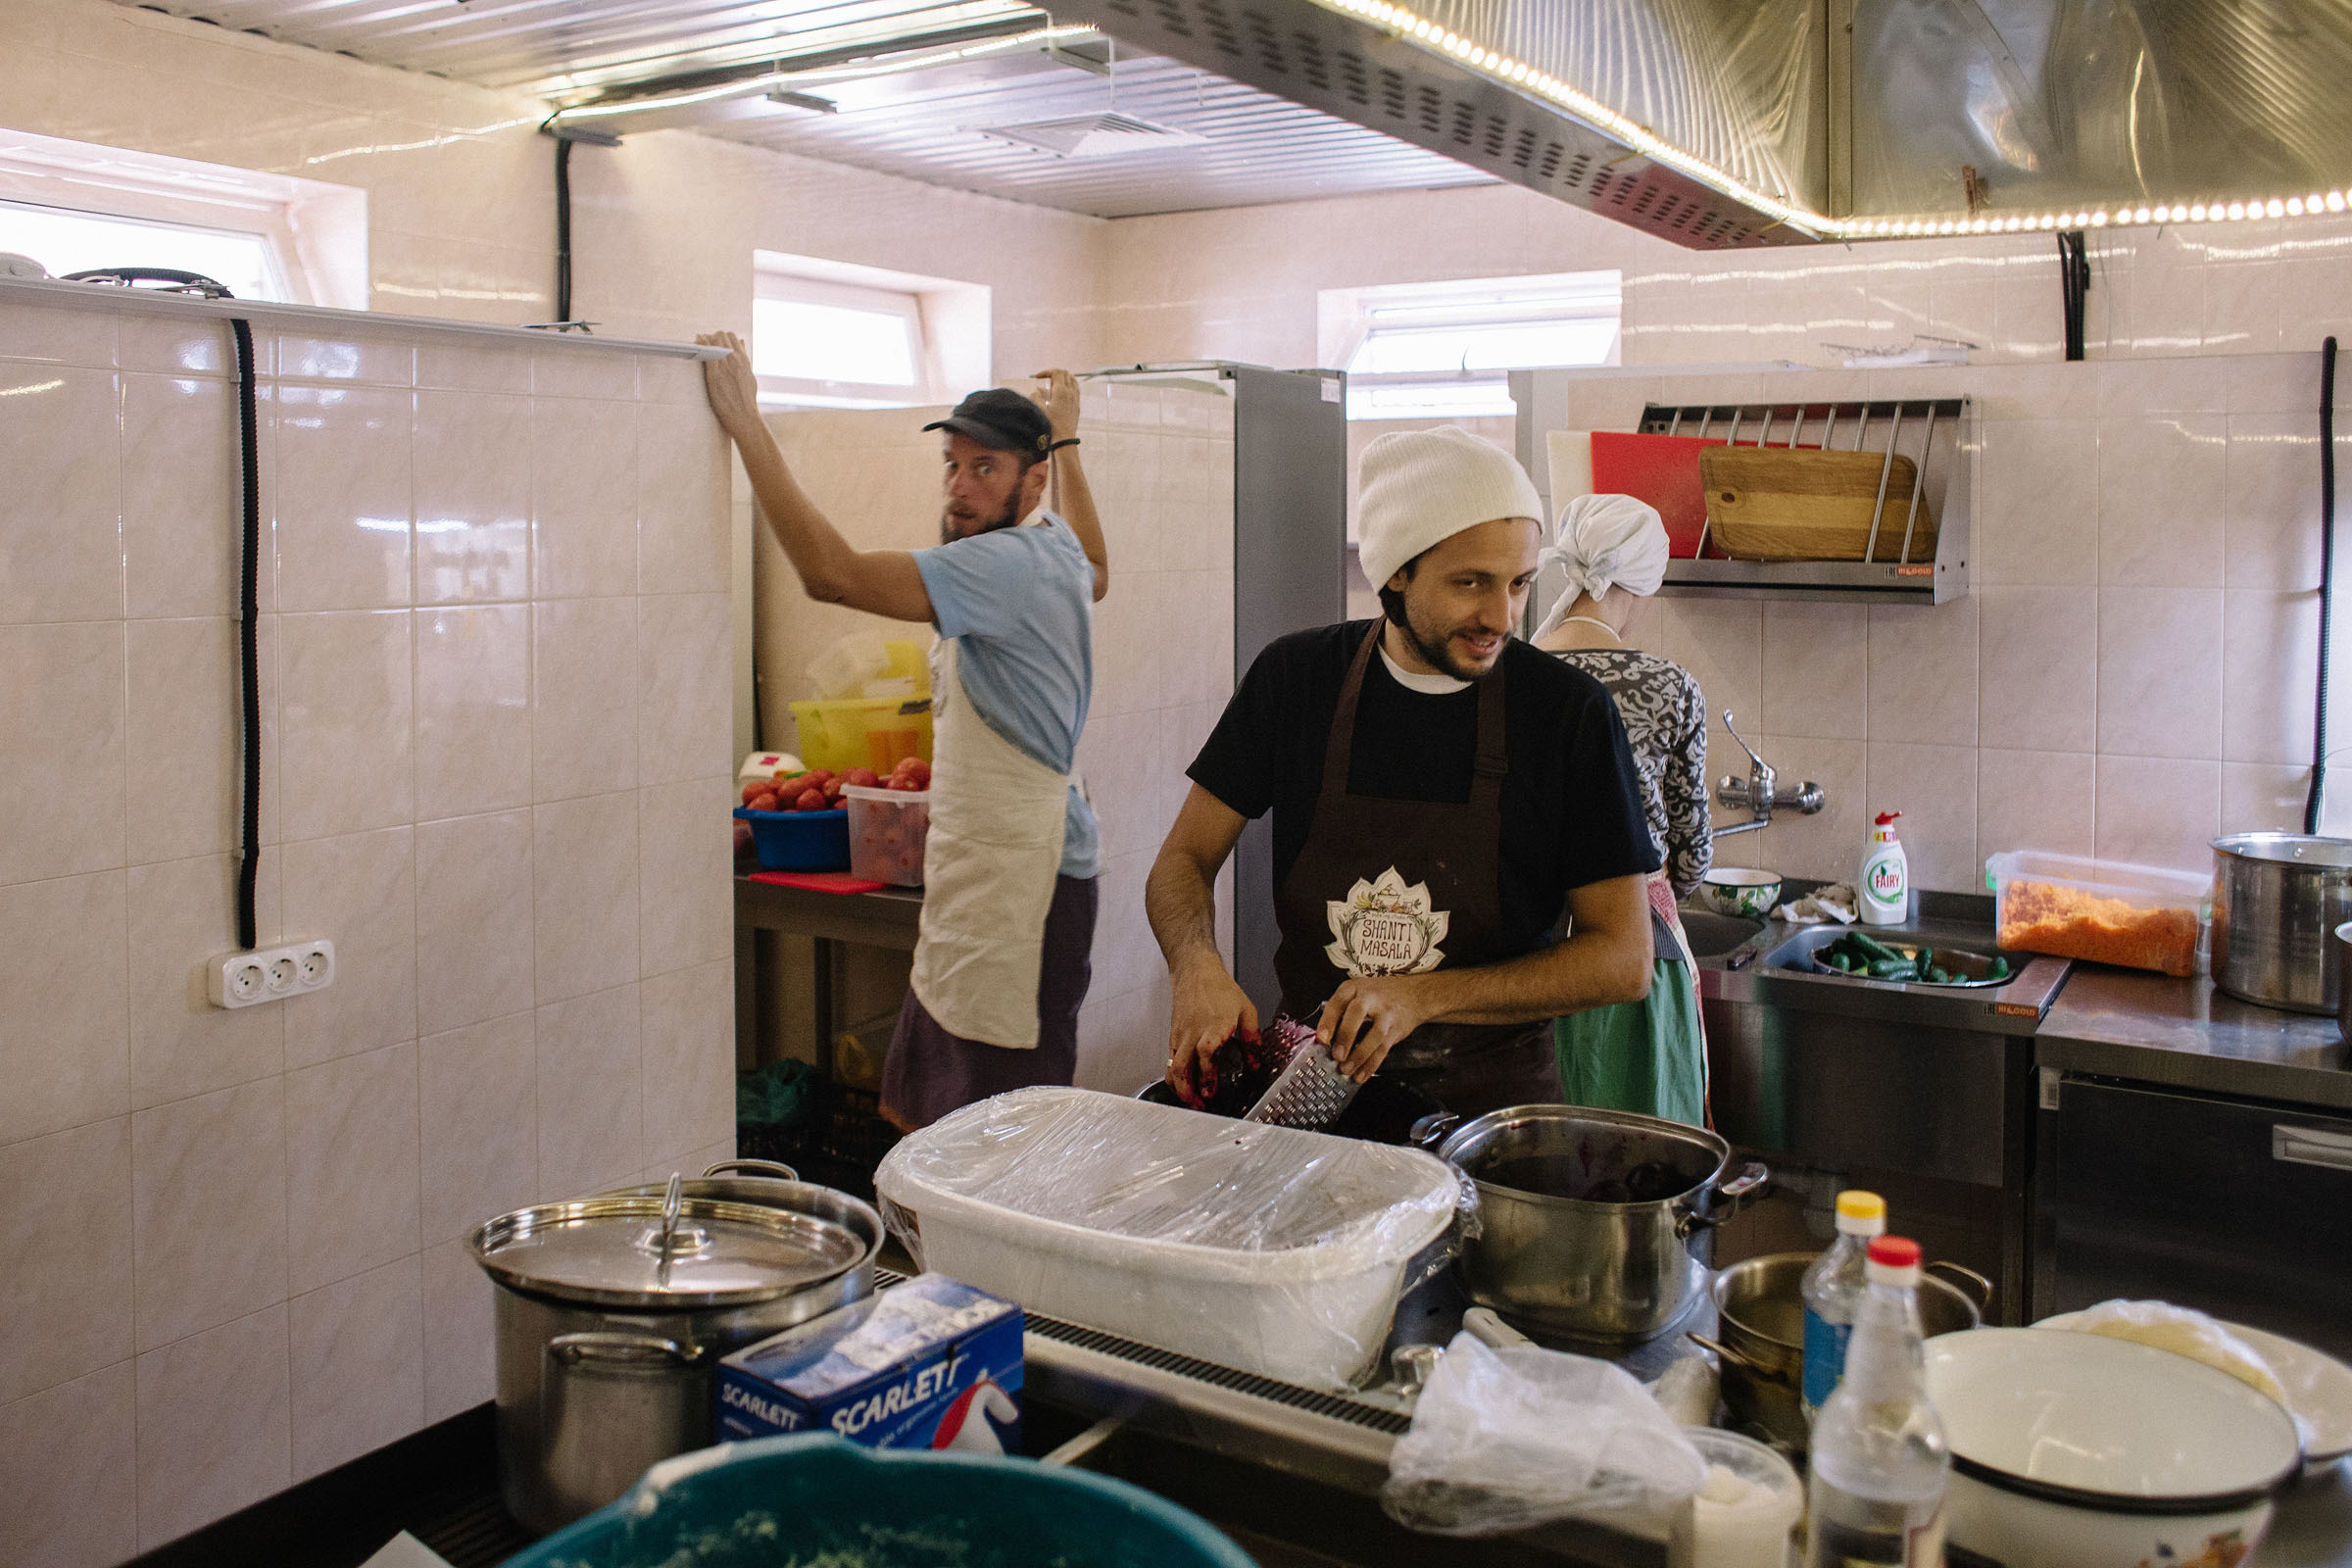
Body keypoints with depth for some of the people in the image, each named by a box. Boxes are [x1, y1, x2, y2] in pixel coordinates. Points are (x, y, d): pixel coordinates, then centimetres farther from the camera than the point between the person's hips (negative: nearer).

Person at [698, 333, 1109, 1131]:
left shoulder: (1010, 563, -19)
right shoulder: (1054, 546, 12)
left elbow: (834, 572, -28)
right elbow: (1097, 574, 40)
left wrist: (746, 423, -23)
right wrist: (1067, 443, 48)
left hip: (1020, 882, -11)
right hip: (972, 880, 11)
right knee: (918, 1122, 14)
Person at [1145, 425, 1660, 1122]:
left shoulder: (1571, 711, -6)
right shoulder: (1297, 676, 1)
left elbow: (1623, 959, -5)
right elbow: (1184, 861, 6)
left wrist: (1422, 998, -17)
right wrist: (1198, 969, -17)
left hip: (1491, 1097, -1)